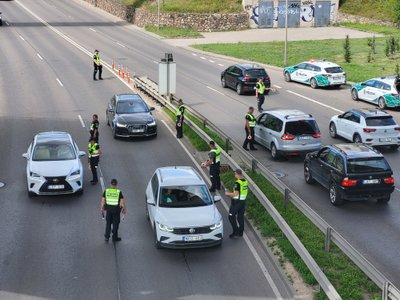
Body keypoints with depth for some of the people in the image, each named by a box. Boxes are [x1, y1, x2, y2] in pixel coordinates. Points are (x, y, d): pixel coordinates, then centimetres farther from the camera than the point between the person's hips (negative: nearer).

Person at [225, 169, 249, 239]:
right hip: (243, 201, 8)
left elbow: (236, 194, -22)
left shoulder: (237, 183, -20)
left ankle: (235, 232, -2)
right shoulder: (245, 181, 6)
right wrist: (232, 195, 18)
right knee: (240, 217, 15)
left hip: (236, 202, -8)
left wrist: (228, 194, -5)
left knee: (231, 217, 1)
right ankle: (240, 232, 21)